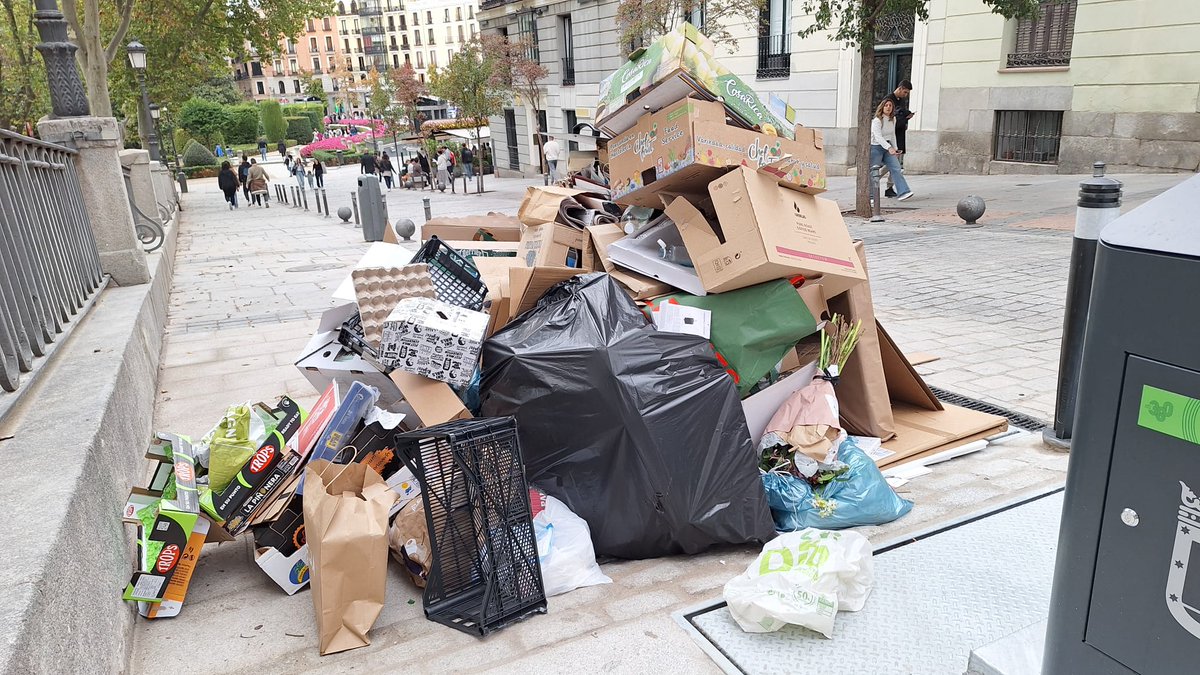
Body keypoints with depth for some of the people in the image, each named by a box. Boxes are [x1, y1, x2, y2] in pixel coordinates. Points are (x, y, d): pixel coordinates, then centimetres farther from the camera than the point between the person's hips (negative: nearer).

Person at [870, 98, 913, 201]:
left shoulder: (893, 119, 8)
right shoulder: (877, 120, -16)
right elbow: (878, 137, -26)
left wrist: (895, 149, 17)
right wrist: (889, 148, -36)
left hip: (888, 148, 6)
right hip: (876, 147, -6)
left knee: (896, 169, -6)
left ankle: (903, 192, -11)